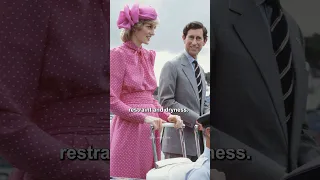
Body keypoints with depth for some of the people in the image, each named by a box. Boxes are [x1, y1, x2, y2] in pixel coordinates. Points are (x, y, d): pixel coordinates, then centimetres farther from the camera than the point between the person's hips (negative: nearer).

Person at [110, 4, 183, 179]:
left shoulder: (148, 56, 14)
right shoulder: (118, 55, -7)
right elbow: (112, 100, -12)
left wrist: (166, 116, 0)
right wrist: (143, 118, -19)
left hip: (149, 130, 7)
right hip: (129, 128, -7)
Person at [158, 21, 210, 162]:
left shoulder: (200, 70, 20)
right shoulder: (172, 66, -5)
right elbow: (166, 101, -13)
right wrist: (197, 119, -17)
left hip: (199, 142, 7)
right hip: (178, 141, -7)